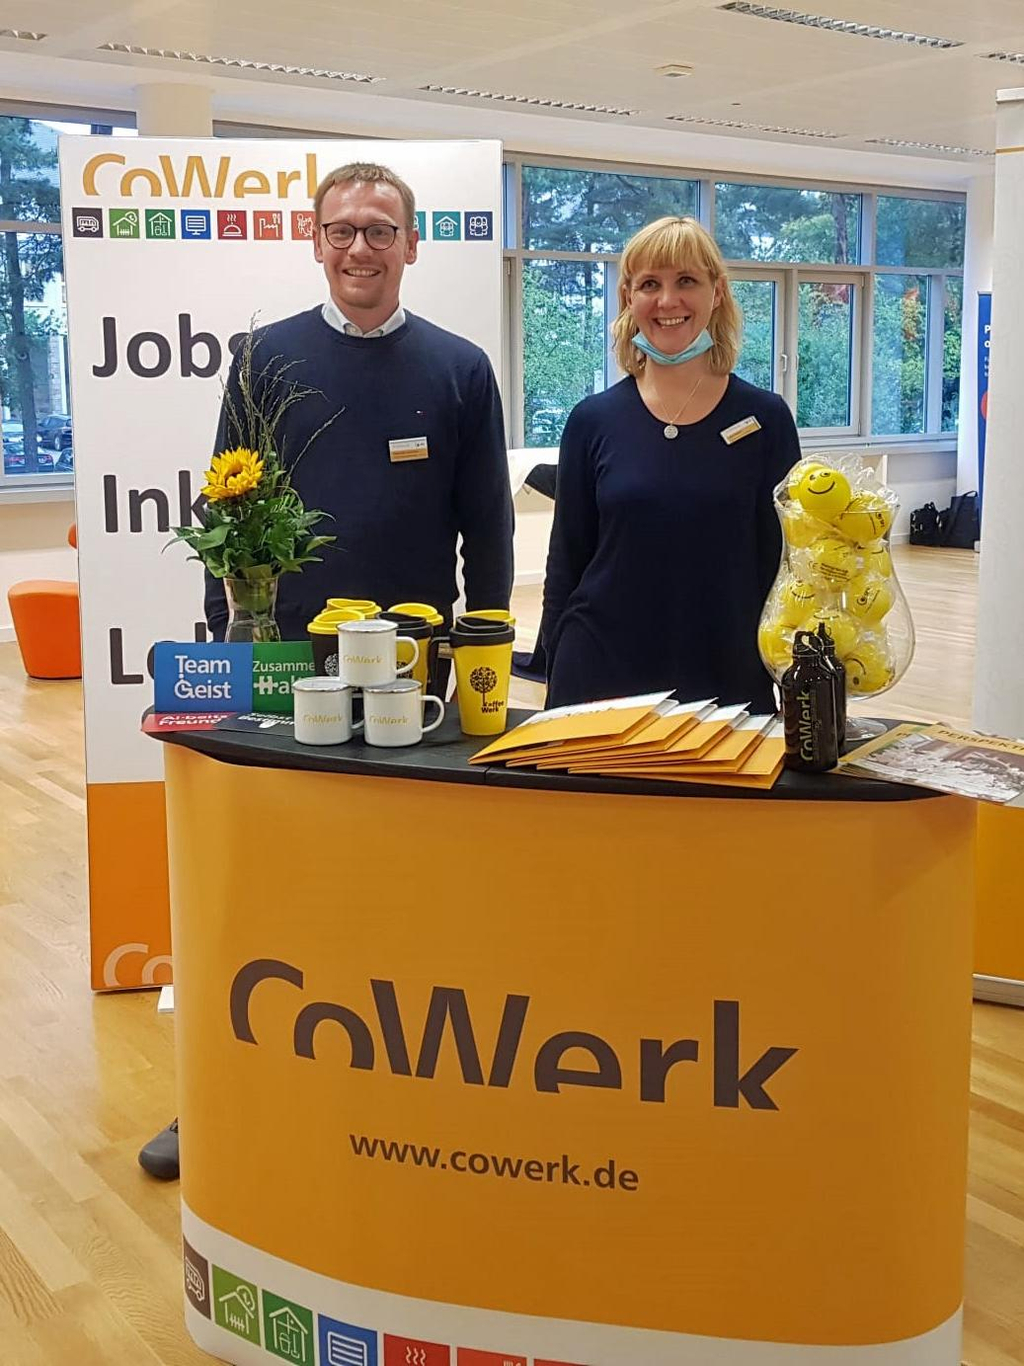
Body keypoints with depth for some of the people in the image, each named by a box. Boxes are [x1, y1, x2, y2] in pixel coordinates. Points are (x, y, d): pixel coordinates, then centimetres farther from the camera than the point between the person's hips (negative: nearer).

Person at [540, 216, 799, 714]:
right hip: (600, 677, 1)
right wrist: (558, 667, 2)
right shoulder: (593, 421, 2)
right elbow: (565, 562, 5)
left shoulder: (765, 419, -1)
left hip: (728, 681, 0)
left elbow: (782, 561, 1)